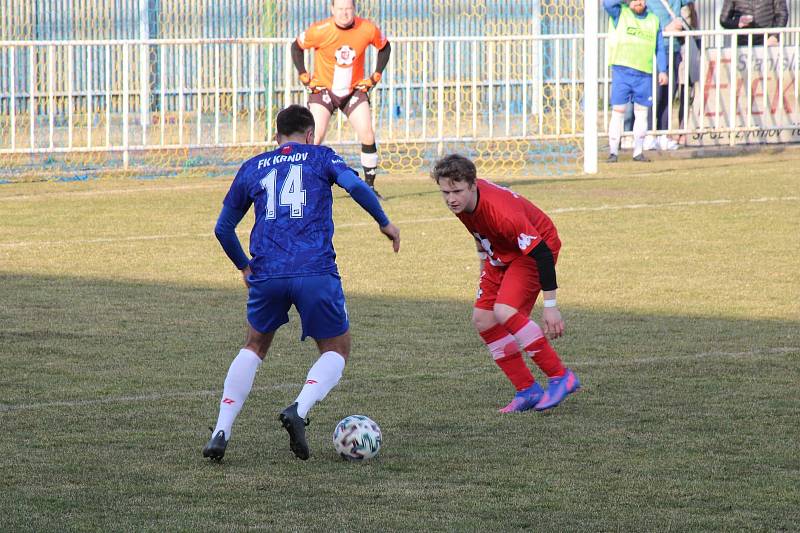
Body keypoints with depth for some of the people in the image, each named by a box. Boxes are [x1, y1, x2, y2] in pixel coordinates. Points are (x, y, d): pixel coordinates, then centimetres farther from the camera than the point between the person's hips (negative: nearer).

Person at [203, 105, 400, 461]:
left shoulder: (252, 167, 19)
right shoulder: (320, 157, 12)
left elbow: (223, 228, 23)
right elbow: (355, 186, -6)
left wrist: (244, 267, 37)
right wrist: (384, 222, 7)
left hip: (266, 273, 3)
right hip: (316, 272, -3)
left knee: (255, 347, 23)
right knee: (336, 350, 15)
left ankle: (221, 432, 8)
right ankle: (299, 409, -13)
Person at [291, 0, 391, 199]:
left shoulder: (368, 29, -13)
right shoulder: (320, 31, -19)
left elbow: (384, 47, 7)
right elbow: (296, 47, -3)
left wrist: (375, 76, 1)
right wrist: (305, 77, -8)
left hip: (354, 90, 2)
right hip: (323, 89, -2)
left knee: (367, 136, -9)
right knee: (316, 136, -18)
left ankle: (370, 187, 5)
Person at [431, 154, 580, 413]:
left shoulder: (502, 212, -39)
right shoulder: (461, 200, -15)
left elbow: (541, 253, -34)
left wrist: (550, 306, -31)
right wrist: (483, 258, 21)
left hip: (537, 249, -8)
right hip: (501, 253, 8)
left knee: (504, 312, -26)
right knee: (482, 320, -1)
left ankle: (561, 377, -15)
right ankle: (527, 391, 8)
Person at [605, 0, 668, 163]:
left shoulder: (654, 20, 13)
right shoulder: (620, 14, 4)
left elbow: (660, 49, 14)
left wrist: (662, 70, 5)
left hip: (644, 74, 3)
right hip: (622, 71, -3)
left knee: (641, 113, 7)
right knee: (618, 111, -4)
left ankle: (638, 151, 15)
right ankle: (613, 152, -1)